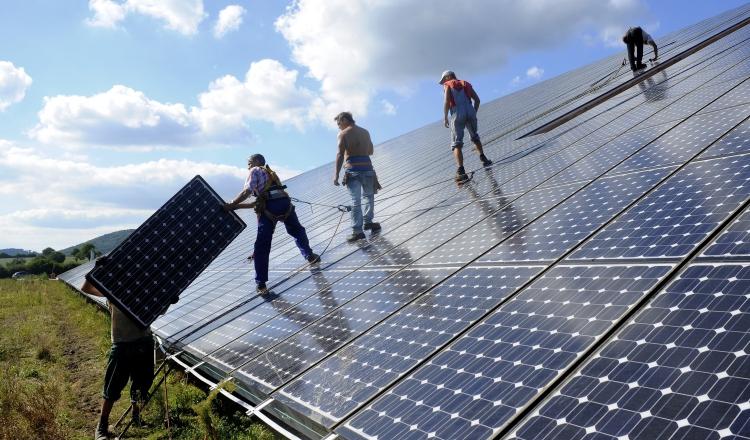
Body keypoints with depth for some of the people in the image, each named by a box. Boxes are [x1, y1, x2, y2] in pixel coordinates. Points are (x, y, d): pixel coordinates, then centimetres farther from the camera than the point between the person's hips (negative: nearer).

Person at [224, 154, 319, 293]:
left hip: (270, 207, -6)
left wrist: (232, 204, 10)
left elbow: (247, 191, 0)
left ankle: (260, 283, -1)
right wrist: (237, 206, 27)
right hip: (284, 203, 6)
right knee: (297, 230, 34)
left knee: (262, 246, -1)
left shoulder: (255, 171, 17)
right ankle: (310, 255, 39)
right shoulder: (271, 173, 37)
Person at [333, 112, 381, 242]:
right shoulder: (365, 132, 15)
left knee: (356, 201, -4)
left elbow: (340, 154, -11)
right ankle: (368, 221, 17)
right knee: (369, 196, 23)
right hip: (367, 167, 4)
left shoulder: (343, 134, 0)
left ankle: (357, 231, -4)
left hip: (353, 169, -4)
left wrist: (336, 174, -13)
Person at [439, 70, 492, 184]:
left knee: (456, 144, -3)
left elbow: (446, 101, -7)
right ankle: (483, 159, 28)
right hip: (470, 111, 5)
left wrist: (445, 118, -4)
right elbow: (477, 100, 16)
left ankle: (461, 172, -15)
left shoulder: (448, 85, 9)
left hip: (457, 114, -4)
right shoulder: (466, 84, 23)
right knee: (475, 137, 29)